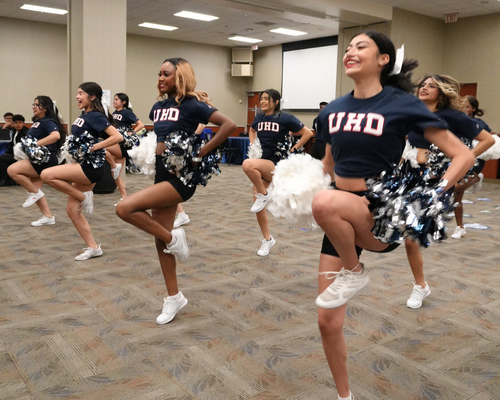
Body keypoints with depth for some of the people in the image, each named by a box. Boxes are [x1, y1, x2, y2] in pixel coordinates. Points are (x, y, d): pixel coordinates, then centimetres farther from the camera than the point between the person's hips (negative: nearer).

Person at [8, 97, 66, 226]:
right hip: (37, 160, 10)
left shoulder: (48, 122, -13)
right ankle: (48, 217, 18)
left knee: (12, 170, -19)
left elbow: (56, 135, -33)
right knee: (35, 191, 11)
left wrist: (36, 144, -34)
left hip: (45, 160, -10)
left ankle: (34, 192, -5)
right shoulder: (38, 122, 15)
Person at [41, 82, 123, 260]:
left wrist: (94, 147, -21)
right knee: (72, 210, 8)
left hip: (91, 167, -9)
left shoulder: (96, 116, -12)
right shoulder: (83, 115, 13)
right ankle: (93, 247, 15)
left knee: (47, 175, -21)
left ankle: (84, 197, -6)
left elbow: (117, 137, -23)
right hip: (82, 166, 9)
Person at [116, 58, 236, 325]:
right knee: (159, 239, 10)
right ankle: (174, 297, 25)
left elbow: (229, 125, -19)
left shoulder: (191, 105, -10)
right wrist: (149, 150, 9)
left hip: (181, 177, -8)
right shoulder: (158, 107, 12)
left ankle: (173, 238, -2)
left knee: (125, 208, -23)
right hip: (162, 175, 8)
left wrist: (201, 152, -18)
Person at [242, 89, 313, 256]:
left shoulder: (285, 118, -8)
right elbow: (252, 131, 31)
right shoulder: (259, 117, 7)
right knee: (258, 205, 4)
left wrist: (293, 149, -7)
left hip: (277, 165, -6)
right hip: (261, 164, 6)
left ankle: (264, 195, -11)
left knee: (247, 164, -34)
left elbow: (307, 133, -3)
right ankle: (267, 239, 22)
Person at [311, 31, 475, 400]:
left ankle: (354, 272, -9)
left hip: (382, 216, -5)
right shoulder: (333, 110, 7)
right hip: (339, 219, 5)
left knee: (326, 203, -39)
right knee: (328, 322, 5)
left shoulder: (402, 104, -7)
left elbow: (464, 156, -6)